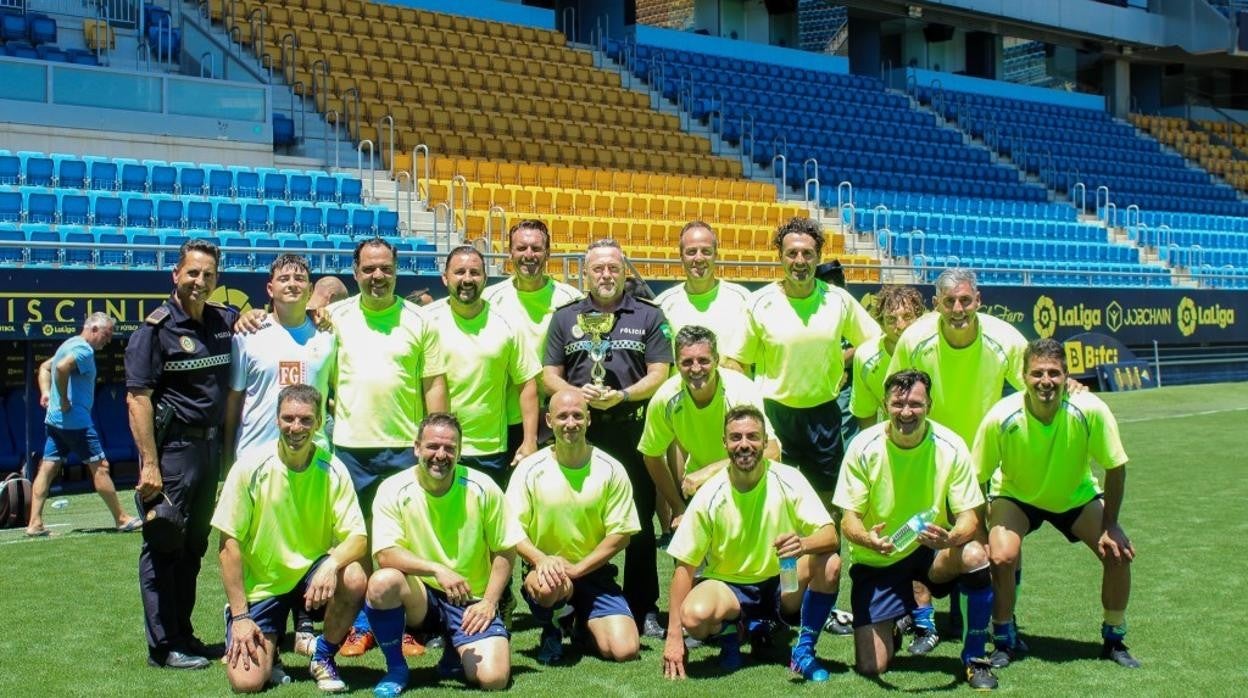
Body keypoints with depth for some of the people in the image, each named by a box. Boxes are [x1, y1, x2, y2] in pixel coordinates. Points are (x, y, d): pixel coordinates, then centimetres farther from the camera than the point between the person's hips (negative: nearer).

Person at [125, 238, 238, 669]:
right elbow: (137, 398, -14)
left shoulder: (224, 320, 9)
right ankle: (164, 646, 6)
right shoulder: (156, 329, -9)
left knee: (194, 545, 15)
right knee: (164, 545, -1)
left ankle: (183, 633, 26)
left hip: (210, 445, 7)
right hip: (172, 445, -7)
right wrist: (149, 464, -21)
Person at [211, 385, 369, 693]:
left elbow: (358, 538, -12)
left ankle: (323, 658, -4)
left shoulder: (332, 470, -9)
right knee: (246, 682, -20)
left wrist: (332, 564, -36)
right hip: (259, 585, -1)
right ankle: (266, 648, 18)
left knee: (354, 579, -32)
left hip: (312, 575, 2)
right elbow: (230, 543, -10)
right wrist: (239, 617, -13)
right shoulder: (251, 467, -13)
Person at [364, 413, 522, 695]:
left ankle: (457, 648, 17)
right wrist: (437, 570, -32)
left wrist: (489, 602, -9)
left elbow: (505, 551, 1)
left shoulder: (482, 489, -7)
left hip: (471, 600, 0)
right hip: (419, 595, 0)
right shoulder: (393, 490, -10)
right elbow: (385, 555, -19)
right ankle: (396, 668, -7)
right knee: (382, 582, -34)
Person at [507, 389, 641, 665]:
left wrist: (576, 568, -14)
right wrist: (541, 559, -26)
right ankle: (550, 630, 0)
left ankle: (584, 622, 20)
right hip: (545, 569, -1)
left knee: (625, 650, -16)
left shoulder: (611, 471, -4)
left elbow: (621, 533, -4)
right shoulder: (530, 469, -5)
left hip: (593, 571, 1)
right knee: (549, 586, -39)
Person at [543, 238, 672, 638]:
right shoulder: (565, 318, 13)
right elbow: (549, 376, 9)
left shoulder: (648, 316, 8)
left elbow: (659, 374, 1)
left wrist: (623, 395, -15)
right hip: (581, 431, 2)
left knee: (639, 522, 1)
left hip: (633, 429, -1)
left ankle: (644, 609, 7)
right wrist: (577, 393, -10)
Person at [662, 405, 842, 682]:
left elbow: (831, 537, -18)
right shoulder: (710, 496, -12)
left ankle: (804, 650, -8)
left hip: (783, 586, 0)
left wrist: (803, 544, -43)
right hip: (729, 586, 0)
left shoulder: (788, 480, -11)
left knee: (829, 562, -28)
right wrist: (674, 635, -15)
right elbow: (684, 565, -9)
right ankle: (730, 631, 5)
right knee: (695, 615, -33)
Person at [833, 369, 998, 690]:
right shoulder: (863, 447, -15)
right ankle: (885, 624, 27)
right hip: (876, 559, -1)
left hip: (932, 550, 1)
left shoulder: (950, 447, -14)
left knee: (975, 555, -34)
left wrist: (950, 538, -39)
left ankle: (975, 658, -13)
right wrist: (868, 539, -37)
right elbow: (848, 520, -13)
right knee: (871, 666, -11)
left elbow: (970, 518, -15)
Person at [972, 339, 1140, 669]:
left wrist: (1110, 526, -13)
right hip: (1015, 496, -1)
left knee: (1119, 552, -15)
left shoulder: (1090, 411, -29)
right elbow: (977, 480, -18)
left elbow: (1115, 468, -15)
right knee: (1002, 557, -26)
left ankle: (1114, 639, 11)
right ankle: (1004, 640, 0)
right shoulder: (1001, 418, -31)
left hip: (1076, 495, 2)